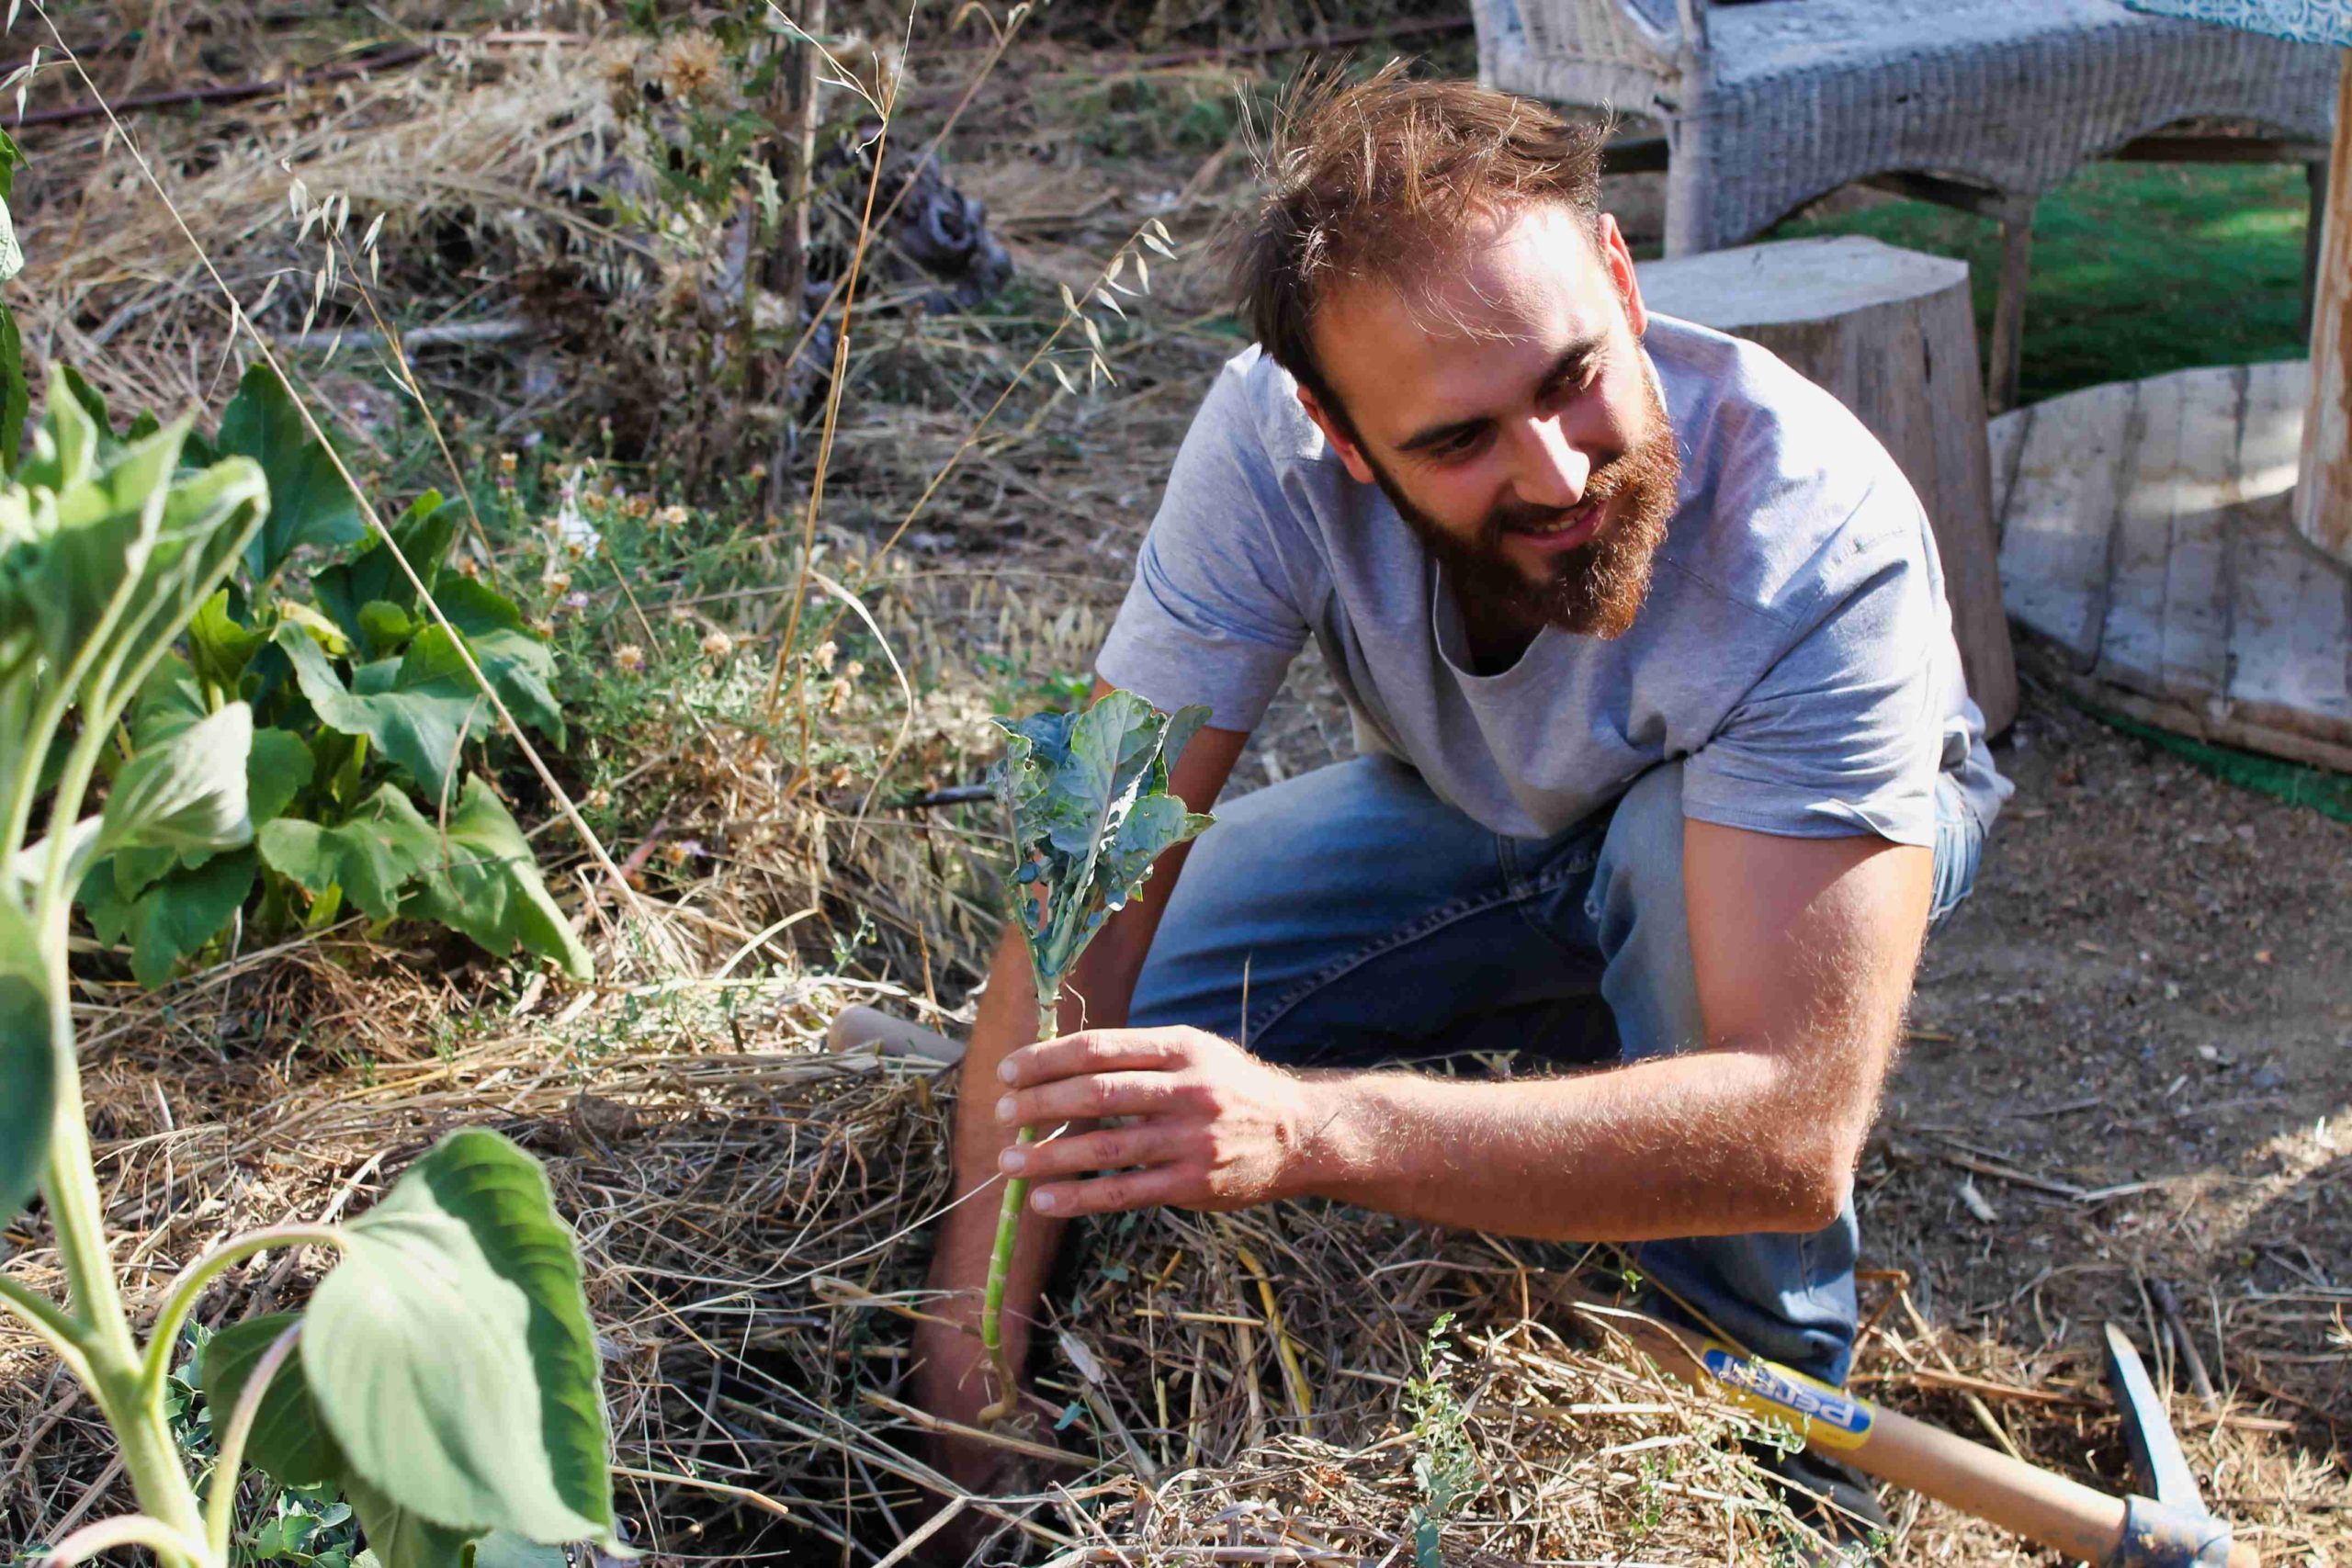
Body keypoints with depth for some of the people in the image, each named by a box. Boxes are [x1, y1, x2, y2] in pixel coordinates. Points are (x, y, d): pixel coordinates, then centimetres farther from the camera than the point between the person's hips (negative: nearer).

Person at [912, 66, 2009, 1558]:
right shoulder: (1274, 441, -31)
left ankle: (1772, 1388, -12)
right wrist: (975, 1340, -36)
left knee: (1675, 847, -37)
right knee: (1127, 1014, -20)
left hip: (1818, 832, -2)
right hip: (1472, 821, 3)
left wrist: (1309, 1126, -58)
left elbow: (1797, 1133, -45)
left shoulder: (1820, 544, -39)